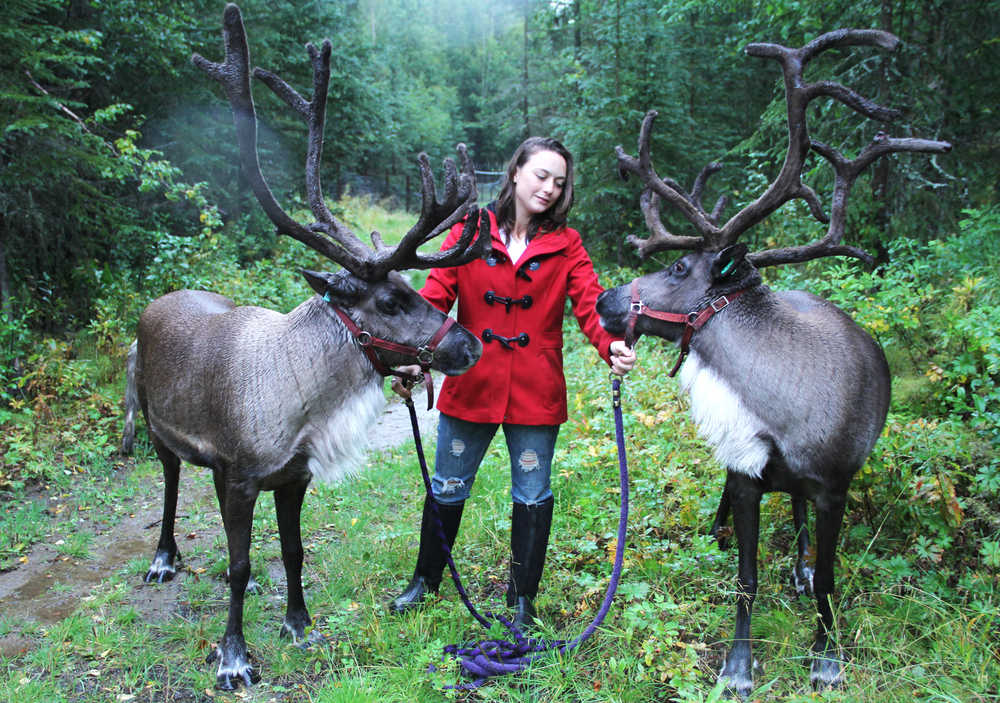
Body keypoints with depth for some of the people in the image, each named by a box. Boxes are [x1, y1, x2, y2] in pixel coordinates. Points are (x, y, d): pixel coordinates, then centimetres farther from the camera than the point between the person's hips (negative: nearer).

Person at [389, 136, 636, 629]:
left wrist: (612, 346, -32)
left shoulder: (566, 244, 2)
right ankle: (425, 580, 39)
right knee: (447, 489, 15)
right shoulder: (470, 232, 0)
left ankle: (523, 600, 29)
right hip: (469, 386, 0)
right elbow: (435, 297, -7)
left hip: (536, 393, 0)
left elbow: (589, 303, -11)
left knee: (533, 496, 10)